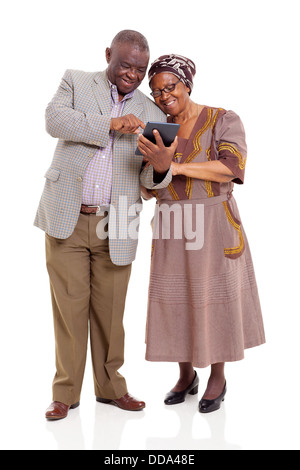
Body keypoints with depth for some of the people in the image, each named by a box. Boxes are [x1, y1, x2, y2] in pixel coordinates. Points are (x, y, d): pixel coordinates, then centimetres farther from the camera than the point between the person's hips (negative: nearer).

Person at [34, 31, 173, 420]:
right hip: (68, 219, -1)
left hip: (115, 227, 2)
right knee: (69, 307, 2)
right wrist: (112, 124, -13)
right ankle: (66, 393, 16)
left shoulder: (151, 114, 12)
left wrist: (161, 167, -16)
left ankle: (110, 387, 24)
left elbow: (152, 180, 8)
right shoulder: (76, 82, 9)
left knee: (110, 311, 6)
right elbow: (55, 120, -11)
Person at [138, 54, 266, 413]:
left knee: (214, 301, 5)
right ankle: (186, 376, 29)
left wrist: (174, 166, -25)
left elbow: (231, 168, -19)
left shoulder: (223, 120, -3)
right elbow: (148, 191, 8)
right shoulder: (156, 131, 9)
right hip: (172, 232, 4)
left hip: (213, 228, -4)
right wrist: (154, 165, -14)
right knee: (176, 301, 9)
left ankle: (218, 378, 25)